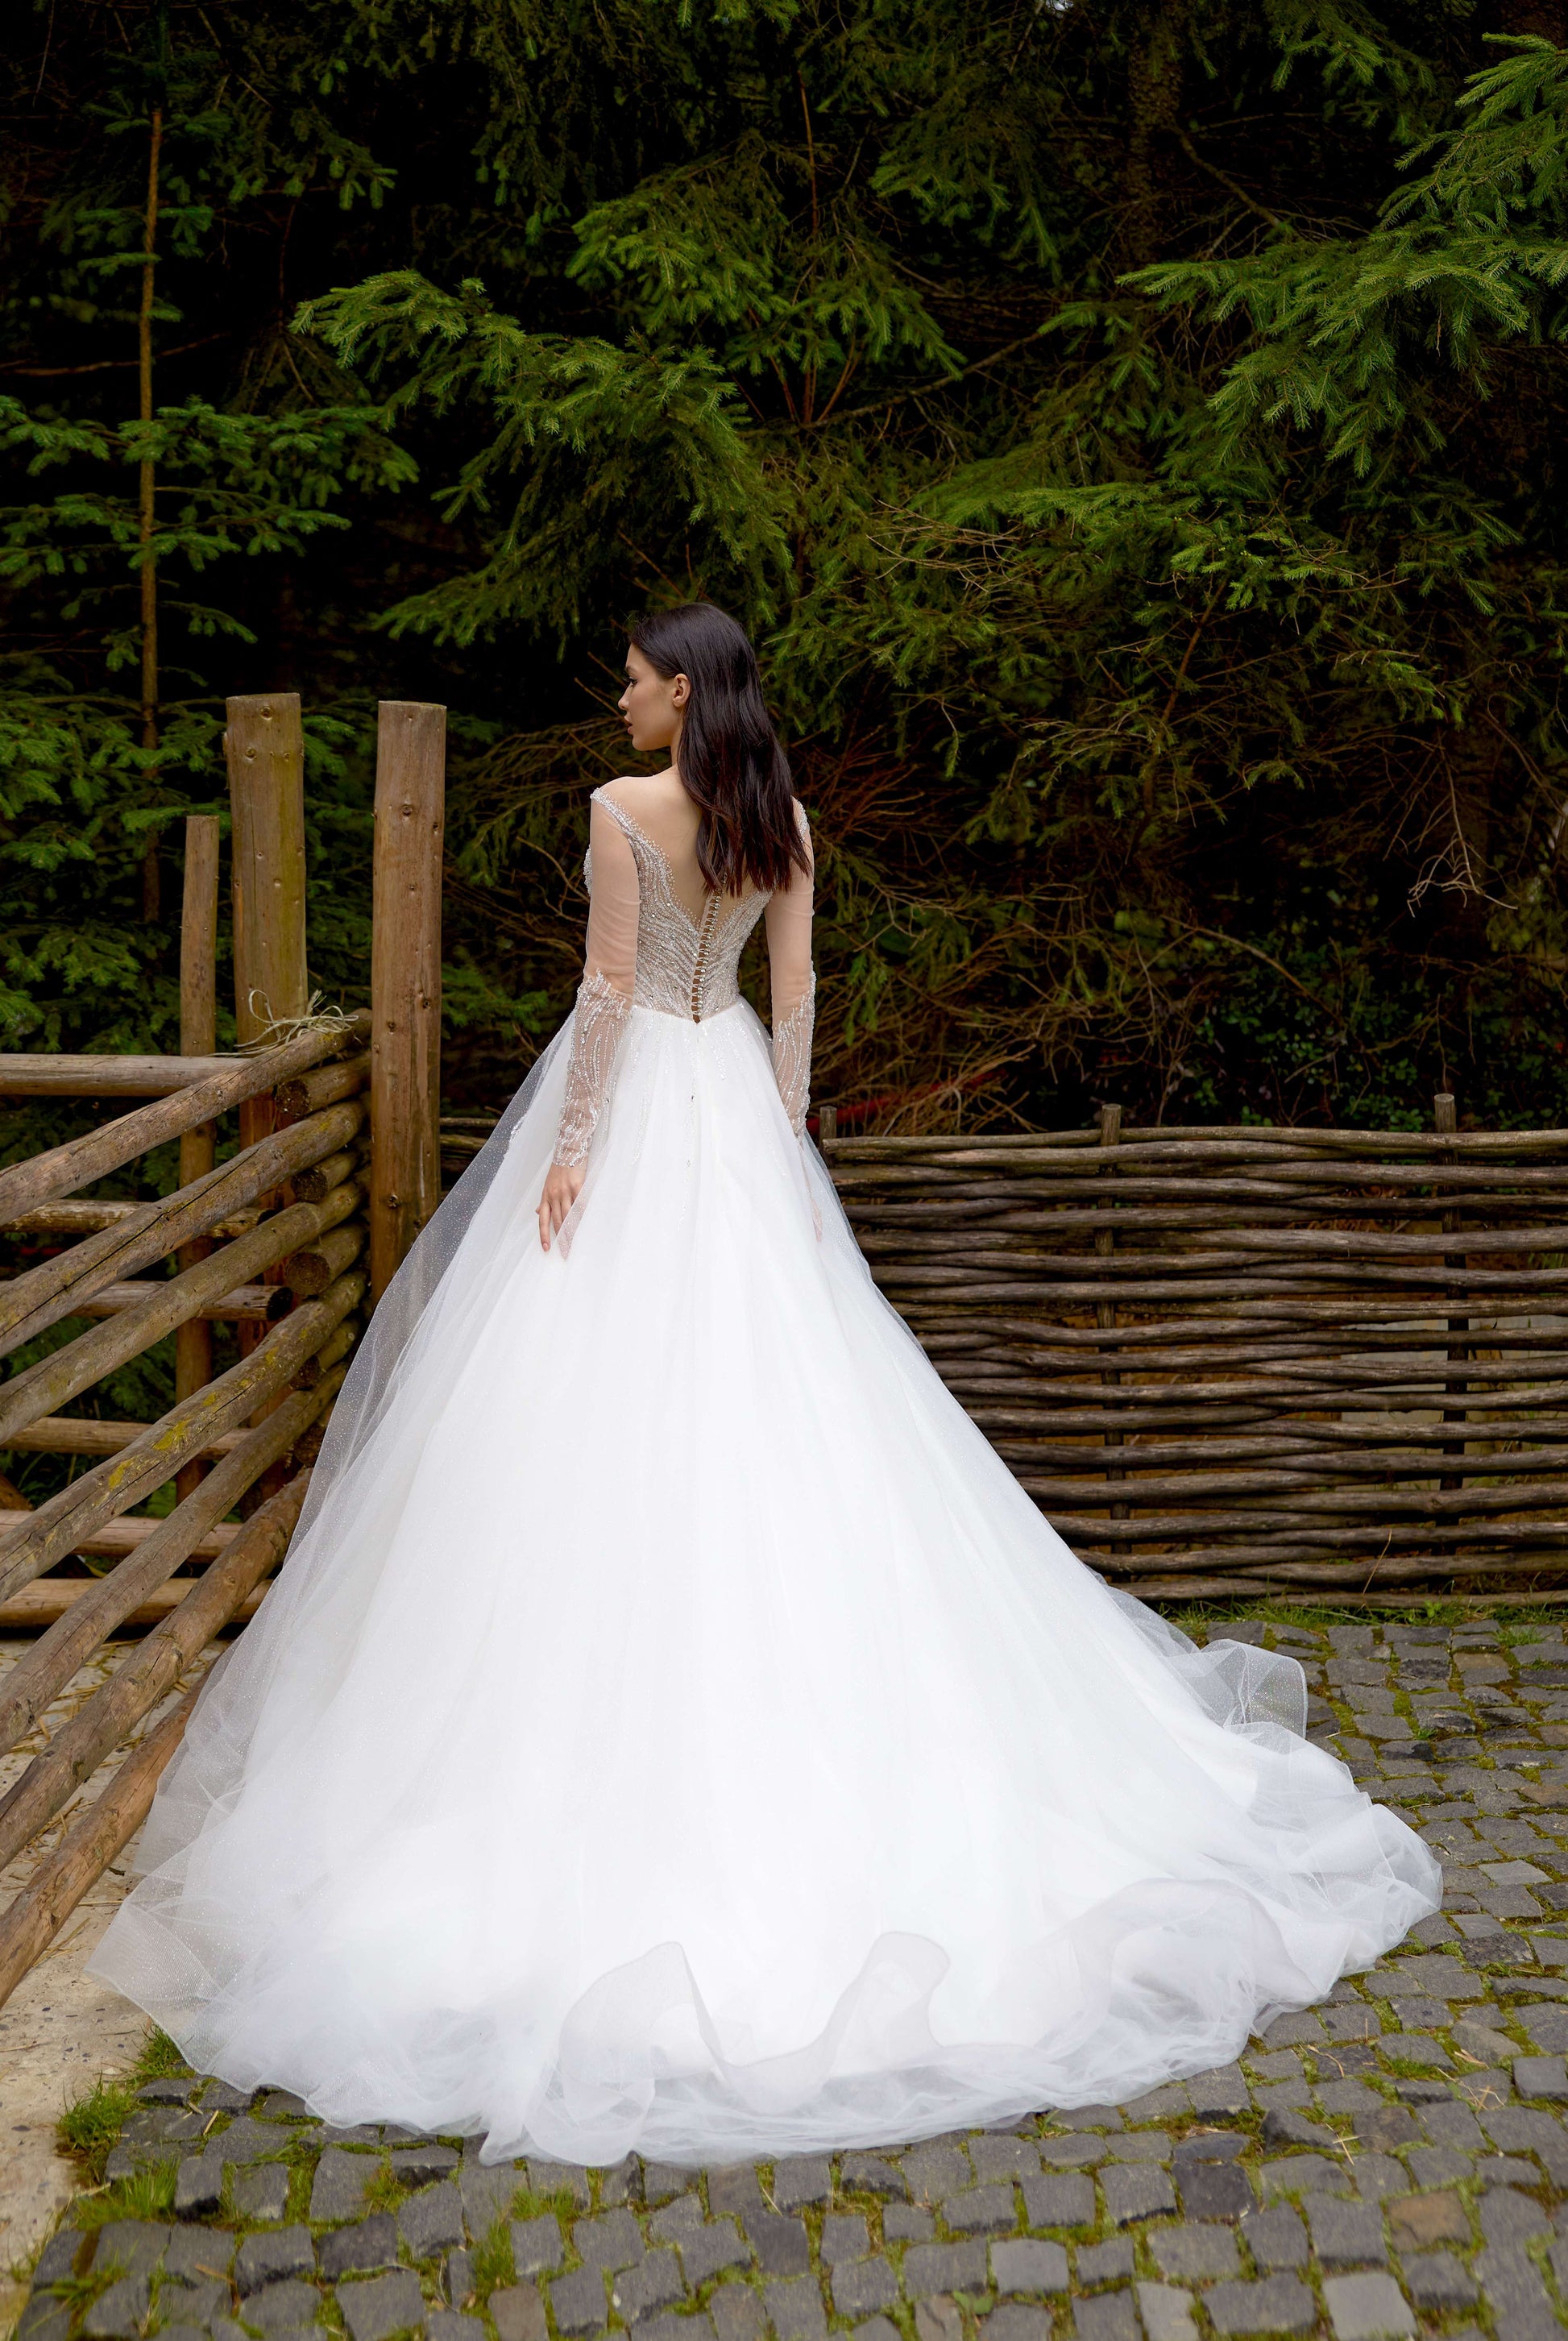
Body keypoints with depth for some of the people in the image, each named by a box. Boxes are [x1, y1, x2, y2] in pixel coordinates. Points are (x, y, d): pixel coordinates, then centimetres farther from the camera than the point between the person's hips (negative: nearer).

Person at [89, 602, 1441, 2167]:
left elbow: (611, 984, -15)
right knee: (756, 1397, 11)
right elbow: (794, 993, 5)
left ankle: (607, 1663, 9)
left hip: (636, 1097, -6)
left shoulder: (624, 808, -11)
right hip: (732, 1100, 6)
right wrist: (785, 1137, 9)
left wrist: (573, 1145, -12)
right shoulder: (784, 820, 6)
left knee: (606, 1385, 2)